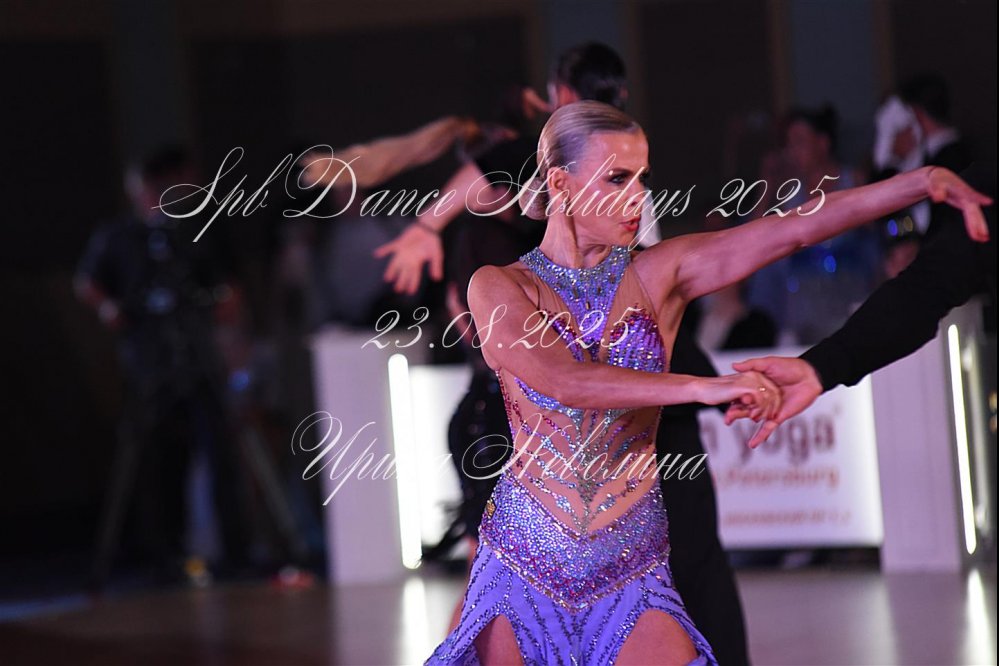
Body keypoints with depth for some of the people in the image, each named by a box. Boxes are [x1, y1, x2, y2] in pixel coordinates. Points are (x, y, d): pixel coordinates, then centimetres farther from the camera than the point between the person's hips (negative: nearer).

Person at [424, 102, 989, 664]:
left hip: (630, 568, 1)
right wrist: (703, 387, -31)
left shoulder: (659, 276, 2)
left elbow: (796, 227, -7)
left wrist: (926, 182, -17)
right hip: (524, 558, -1)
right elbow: (564, 381, -22)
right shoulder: (499, 287, -4)